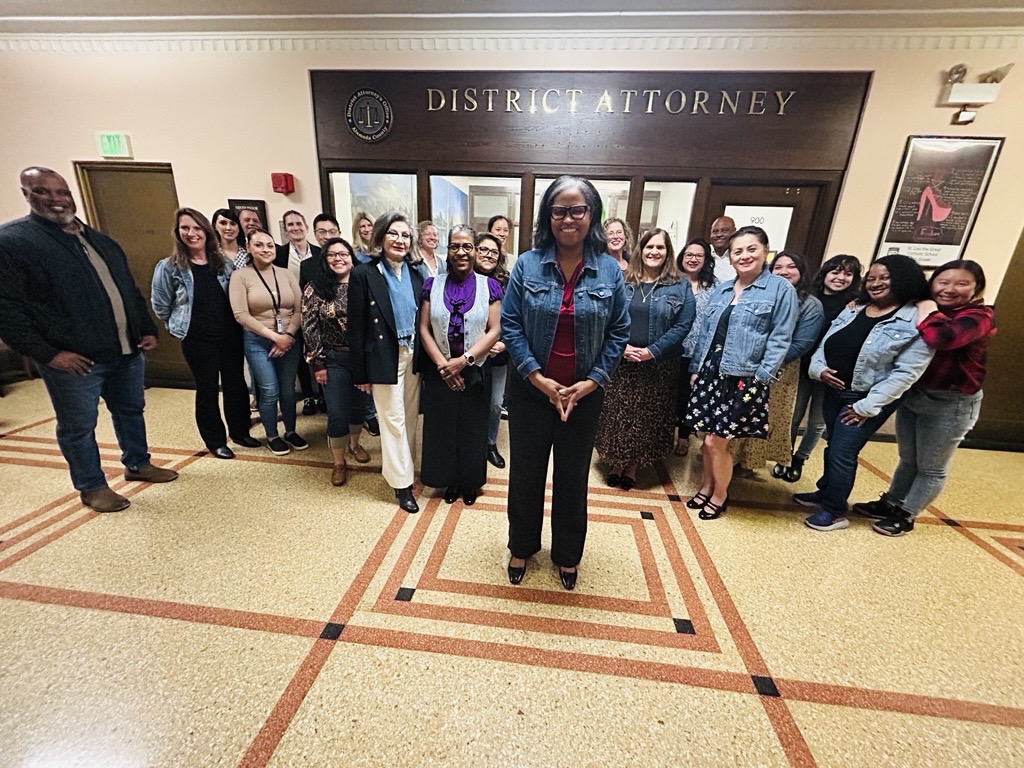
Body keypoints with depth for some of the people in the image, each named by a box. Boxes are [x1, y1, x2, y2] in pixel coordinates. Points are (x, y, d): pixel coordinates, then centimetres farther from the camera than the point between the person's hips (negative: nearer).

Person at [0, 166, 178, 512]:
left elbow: (131, 291, 19)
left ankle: (138, 464, 36)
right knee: (78, 427, 7)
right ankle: (92, 487, 23)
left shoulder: (101, 241, 14)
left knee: (131, 411, 18)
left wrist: (147, 329, 9)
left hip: (127, 352, 6)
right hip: (73, 360, -6)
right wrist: (47, 353, -18)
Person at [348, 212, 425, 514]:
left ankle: (401, 463, 35)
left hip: (414, 355, 5)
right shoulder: (363, 274, -7)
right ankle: (401, 482, 16)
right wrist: (361, 372, -8)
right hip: (385, 358, -4)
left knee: (411, 416, 14)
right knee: (393, 419, 3)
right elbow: (356, 327, -7)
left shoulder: (415, 274, 7)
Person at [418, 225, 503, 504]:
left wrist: (464, 360, -16)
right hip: (439, 372, 1)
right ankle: (449, 480, 33)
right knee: (442, 427, 11)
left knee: (472, 428, 11)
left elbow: (494, 331, -7)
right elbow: (424, 329, -1)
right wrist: (442, 365, -12)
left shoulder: (489, 286, -2)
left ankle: (471, 482, 33)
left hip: (475, 371, -1)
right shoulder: (432, 284, 2)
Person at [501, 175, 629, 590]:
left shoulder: (610, 270, -2)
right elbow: (510, 325, -7)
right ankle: (521, 547, 39)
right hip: (531, 390, 0)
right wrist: (538, 378, -15)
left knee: (573, 476, 15)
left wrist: (591, 382, -10)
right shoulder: (528, 264, -4)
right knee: (525, 472, 14)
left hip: (584, 394, 1)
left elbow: (619, 332, 0)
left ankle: (567, 555, 39)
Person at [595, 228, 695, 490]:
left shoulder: (680, 287, 1)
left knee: (646, 418, 8)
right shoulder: (623, 281, 5)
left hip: (658, 367, -1)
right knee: (616, 415, 6)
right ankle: (616, 464, 24)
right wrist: (621, 346, -14)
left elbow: (683, 325, -6)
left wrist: (652, 351, -15)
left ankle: (632, 467, 26)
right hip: (620, 362, 1)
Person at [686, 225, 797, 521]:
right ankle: (706, 487, 34)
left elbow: (780, 339, -8)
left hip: (745, 377, -5)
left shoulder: (781, 289, -4)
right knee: (708, 438, 12)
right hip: (711, 371, 5)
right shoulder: (721, 289, 12)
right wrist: (695, 368, 10)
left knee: (716, 441, -1)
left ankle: (720, 496, 23)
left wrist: (761, 378, -15)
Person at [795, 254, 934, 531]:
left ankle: (835, 511, 16)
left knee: (842, 452, -2)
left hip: (869, 400, -6)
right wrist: (818, 368, -8)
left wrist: (867, 406, -18)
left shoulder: (917, 321, -13)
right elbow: (825, 345, 12)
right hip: (834, 391, 6)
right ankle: (826, 492, 37)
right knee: (833, 446, 18)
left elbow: (906, 372, -16)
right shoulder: (853, 310, 8)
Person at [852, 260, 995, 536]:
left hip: (951, 403, -6)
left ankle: (906, 516, 22)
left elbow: (942, 337, -35)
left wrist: (927, 310, -19)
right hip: (912, 394, 6)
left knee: (931, 467, 9)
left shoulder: (979, 316, -14)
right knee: (908, 459, 20)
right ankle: (890, 504, 33)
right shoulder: (923, 310, 9)